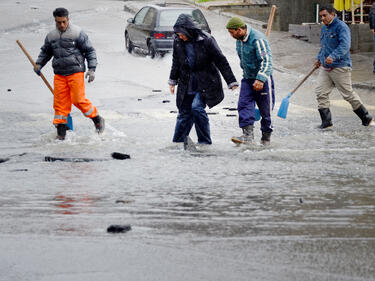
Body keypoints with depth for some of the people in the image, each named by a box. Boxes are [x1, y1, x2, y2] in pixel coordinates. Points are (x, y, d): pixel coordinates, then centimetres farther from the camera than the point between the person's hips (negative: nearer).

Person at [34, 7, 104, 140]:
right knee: (60, 102, 0)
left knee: (78, 100, -9)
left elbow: (90, 51, 0)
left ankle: (97, 119, 12)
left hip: (75, 72, -4)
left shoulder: (77, 33, -4)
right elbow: (45, 52, 26)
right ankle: (61, 131, 5)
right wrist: (39, 64, 10)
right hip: (59, 74, 5)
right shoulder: (51, 36, 11)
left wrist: (92, 69, -7)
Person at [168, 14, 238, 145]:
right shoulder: (178, 41, -4)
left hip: (205, 83, -5)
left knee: (197, 107, -20)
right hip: (187, 84, 5)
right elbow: (176, 62, 15)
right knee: (184, 112, 7)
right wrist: (173, 80, 22)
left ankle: (205, 142, -8)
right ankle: (177, 142, 19)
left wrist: (231, 81, -10)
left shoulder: (206, 40, -17)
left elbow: (221, 61, -11)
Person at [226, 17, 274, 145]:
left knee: (265, 109, 2)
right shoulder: (239, 40, 6)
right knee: (244, 105, -10)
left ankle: (266, 137, 16)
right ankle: (248, 135, -18)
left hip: (263, 79, -7)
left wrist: (261, 79, -33)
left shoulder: (258, 39, -22)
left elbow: (266, 60, -26)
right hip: (247, 79, 7)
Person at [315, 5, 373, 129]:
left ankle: (366, 118, 15)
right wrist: (319, 58, 17)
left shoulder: (341, 27, -11)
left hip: (340, 67, -8)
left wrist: (333, 56, -35)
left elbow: (345, 45, -24)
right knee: (321, 93, -4)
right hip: (325, 68, 8)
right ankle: (326, 121, 1)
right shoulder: (324, 29, 16)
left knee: (348, 94, -1)